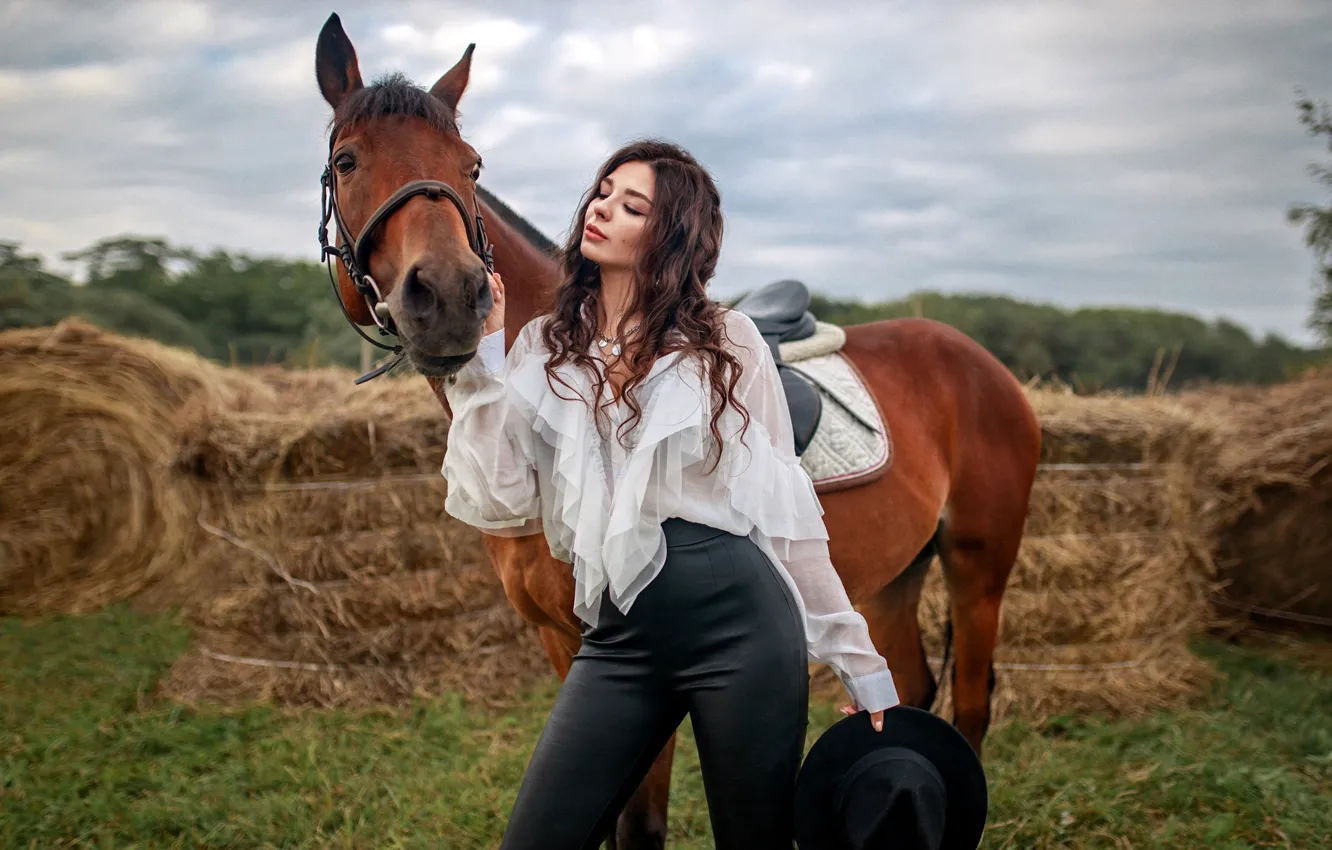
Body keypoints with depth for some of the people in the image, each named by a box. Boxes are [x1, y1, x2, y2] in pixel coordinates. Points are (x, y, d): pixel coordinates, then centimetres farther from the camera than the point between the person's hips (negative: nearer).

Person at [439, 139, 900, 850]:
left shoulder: (726, 343, 3)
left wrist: (860, 664, 4)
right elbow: (499, 506, -1)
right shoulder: (544, 352, 10)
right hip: (619, 638, 3)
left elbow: (788, 511, 4)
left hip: (741, 615, -2)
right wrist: (481, 359, -4)